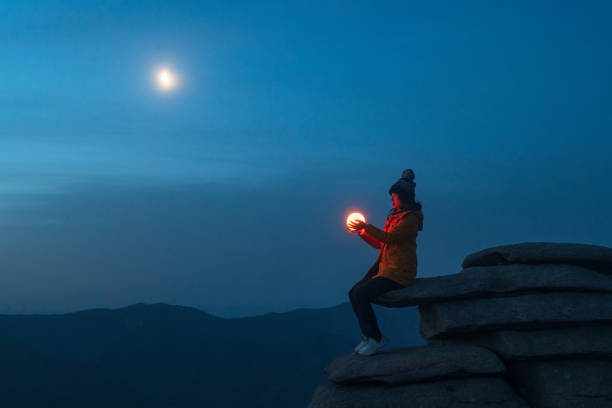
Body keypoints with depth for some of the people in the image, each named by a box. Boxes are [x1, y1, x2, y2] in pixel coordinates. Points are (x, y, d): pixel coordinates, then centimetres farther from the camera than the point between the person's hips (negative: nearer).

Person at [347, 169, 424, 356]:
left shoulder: (410, 219, -11)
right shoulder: (394, 216, 18)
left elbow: (388, 238, -23)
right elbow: (379, 243, 20)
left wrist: (366, 227, -15)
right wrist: (362, 232, 6)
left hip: (399, 273, -9)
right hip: (384, 268, 9)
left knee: (361, 296, -21)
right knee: (354, 293, -2)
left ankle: (375, 339, -8)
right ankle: (368, 336, 6)